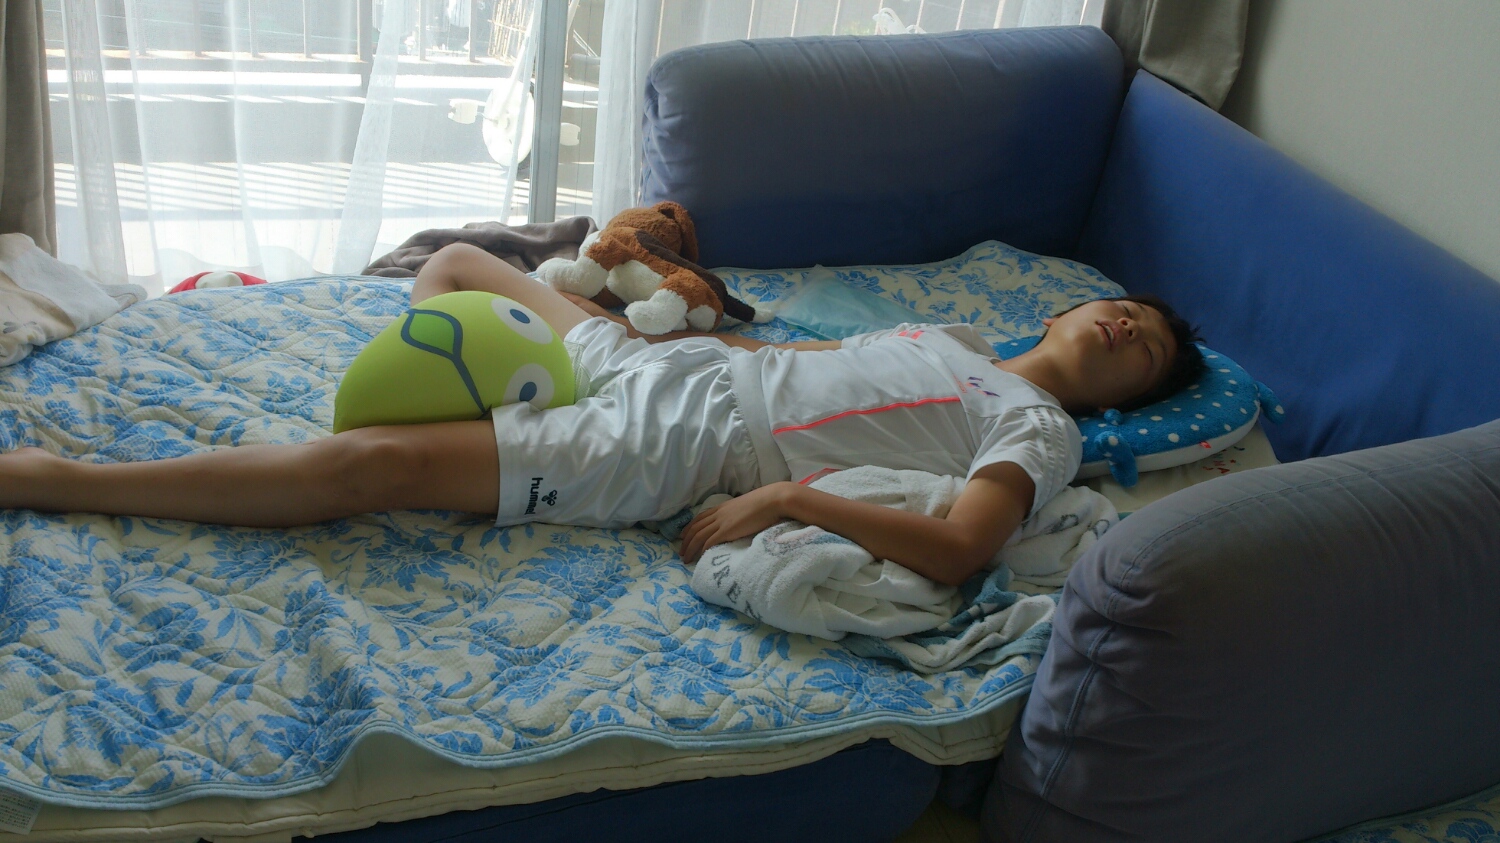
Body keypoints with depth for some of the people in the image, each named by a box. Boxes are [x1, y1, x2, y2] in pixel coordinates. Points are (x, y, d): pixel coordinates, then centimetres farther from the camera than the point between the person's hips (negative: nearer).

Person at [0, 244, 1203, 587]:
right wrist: (709, 336, 16)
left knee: (354, 468, -19)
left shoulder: (1039, 431, -5)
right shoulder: (955, 337, 19)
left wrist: (791, 494, -26)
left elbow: (959, 549, -23)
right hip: (669, 364, 8)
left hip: (667, 451, -8)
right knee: (451, 264, 21)